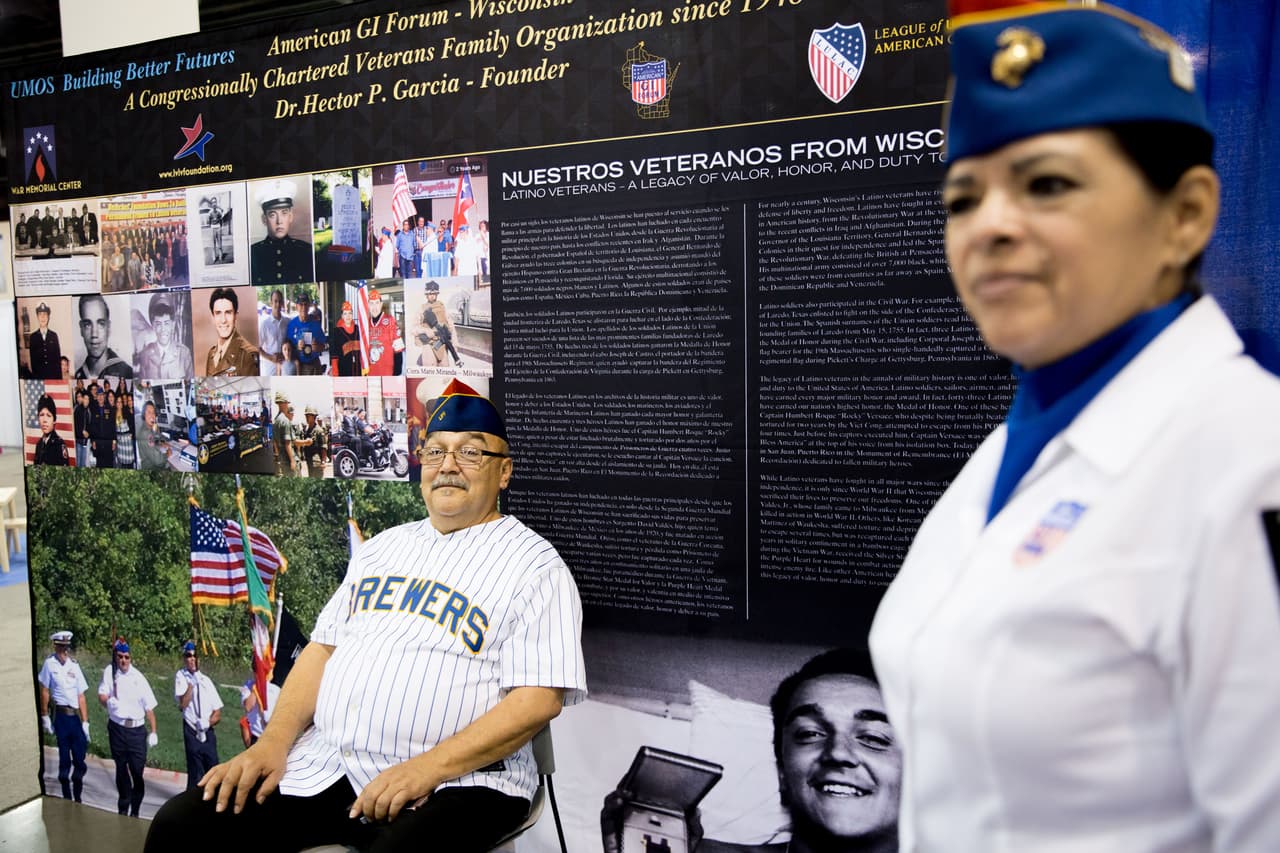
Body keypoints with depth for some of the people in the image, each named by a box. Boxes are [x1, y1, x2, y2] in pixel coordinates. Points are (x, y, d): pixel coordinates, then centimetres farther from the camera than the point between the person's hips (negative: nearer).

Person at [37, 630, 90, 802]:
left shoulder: (74, 665, 6)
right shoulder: (50, 664, -2)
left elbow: (81, 696, 5)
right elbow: (44, 692, 1)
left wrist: (85, 722, 3)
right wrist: (45, 717, 0)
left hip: (76, 715, 3)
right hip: (60, 715, -3)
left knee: (80, 758, 3)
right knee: (64, 757, 4)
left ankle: (77, 798, 18)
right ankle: (67, 798, 17)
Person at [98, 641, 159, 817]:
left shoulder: (138, 677, -3)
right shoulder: (109, 671, 0)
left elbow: (149, 707, -1)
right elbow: (102, 694, -2)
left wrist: (153, 732, -4)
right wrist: (108, 701, -27)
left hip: (137, 729, -2)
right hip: (116, 728, 2)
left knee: (137, 770, -5)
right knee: (121, 768, 14)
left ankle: (135, 810, 10)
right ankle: (123, 808, 31)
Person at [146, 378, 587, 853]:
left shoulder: (536, 565, -3)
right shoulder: (384, 546, 19)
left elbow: (539, 699, -12)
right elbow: (324, 646, 18)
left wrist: (427, 768, -19)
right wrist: (274, 741, 3)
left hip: (455, 777, -6)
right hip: (324, 761, 6)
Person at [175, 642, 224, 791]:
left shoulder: (206, 680, 9)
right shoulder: (181, 676, 1)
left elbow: (218, 712, 10)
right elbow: (182, 704, -13)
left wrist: (208, 722, -6)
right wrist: (191, 684, -18)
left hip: (208, 732, 3)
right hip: (192, 731, -3)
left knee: (212, 768, 4)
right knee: (196, 773, -6)